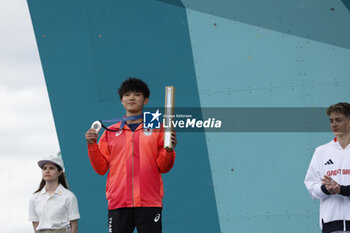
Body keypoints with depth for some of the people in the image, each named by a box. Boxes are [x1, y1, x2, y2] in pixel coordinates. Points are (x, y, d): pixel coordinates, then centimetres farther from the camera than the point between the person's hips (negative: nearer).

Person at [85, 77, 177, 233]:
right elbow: (101, 168, 12)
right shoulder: (111, 132, 15)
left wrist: (168, 150, -11)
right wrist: (92, 145, -1)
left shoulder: (156, 129, 11)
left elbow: (163, 167, 8)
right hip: (118, 202, 1)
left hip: (149, 202, -1)